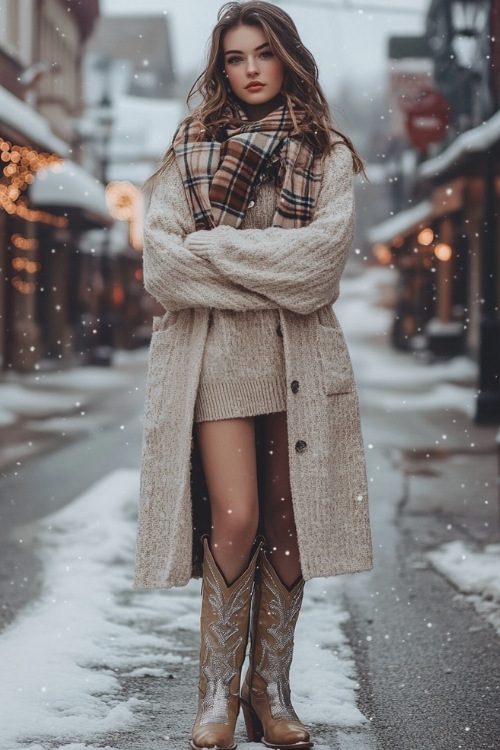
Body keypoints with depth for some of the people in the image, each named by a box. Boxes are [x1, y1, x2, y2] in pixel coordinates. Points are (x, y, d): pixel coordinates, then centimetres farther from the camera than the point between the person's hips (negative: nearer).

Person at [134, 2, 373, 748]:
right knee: (235, 519, -11)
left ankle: (271, 690, 13)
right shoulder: (191, 148, 10)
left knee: (288, 524, 2)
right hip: (214, 351, -1)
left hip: (301, 356, 1)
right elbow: (162, 260, -3)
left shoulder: (328, 153, 10)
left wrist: (217, 247, -8)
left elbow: (325, 251, -7)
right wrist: (274, 283, -9)